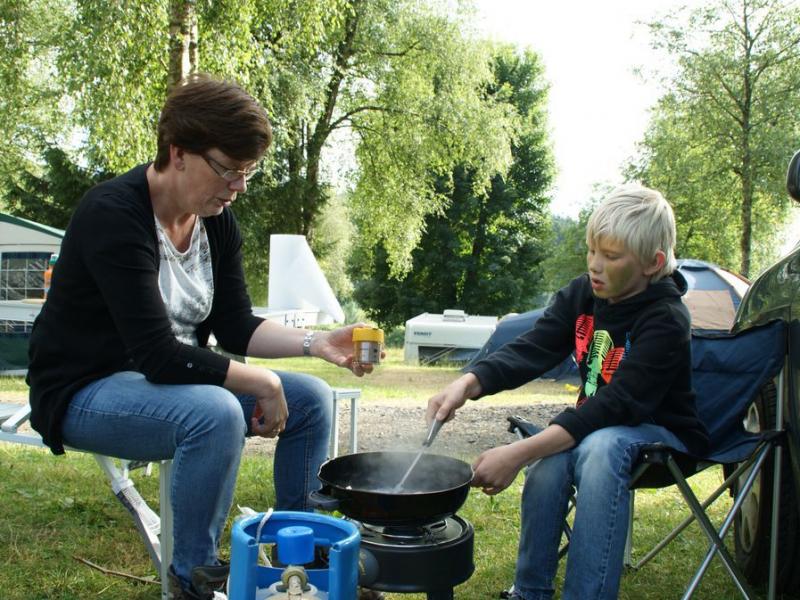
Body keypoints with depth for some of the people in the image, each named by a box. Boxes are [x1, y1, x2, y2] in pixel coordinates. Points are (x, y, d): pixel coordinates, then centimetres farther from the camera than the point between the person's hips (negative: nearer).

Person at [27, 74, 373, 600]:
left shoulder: (217, 220, 0)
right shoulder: (114, 216, -25)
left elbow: (236, 328, 3)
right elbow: (158, 355, -29)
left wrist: (316, 343, -13)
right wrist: (262, 383, -24)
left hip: (174, 378, 8)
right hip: (85, 392, -8)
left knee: (312, 398, -2)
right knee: (215, 414, -36)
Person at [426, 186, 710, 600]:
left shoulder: (666, 320, -24)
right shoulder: (582, 294, -5)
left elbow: (618, 405, -33)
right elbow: (530, 350, -15)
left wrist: (519, 453, -42)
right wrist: (468, 383, -36)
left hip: (663, 433, -4)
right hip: (598, 425, 5)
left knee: (600, 447, -36)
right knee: (551, 460, -28)